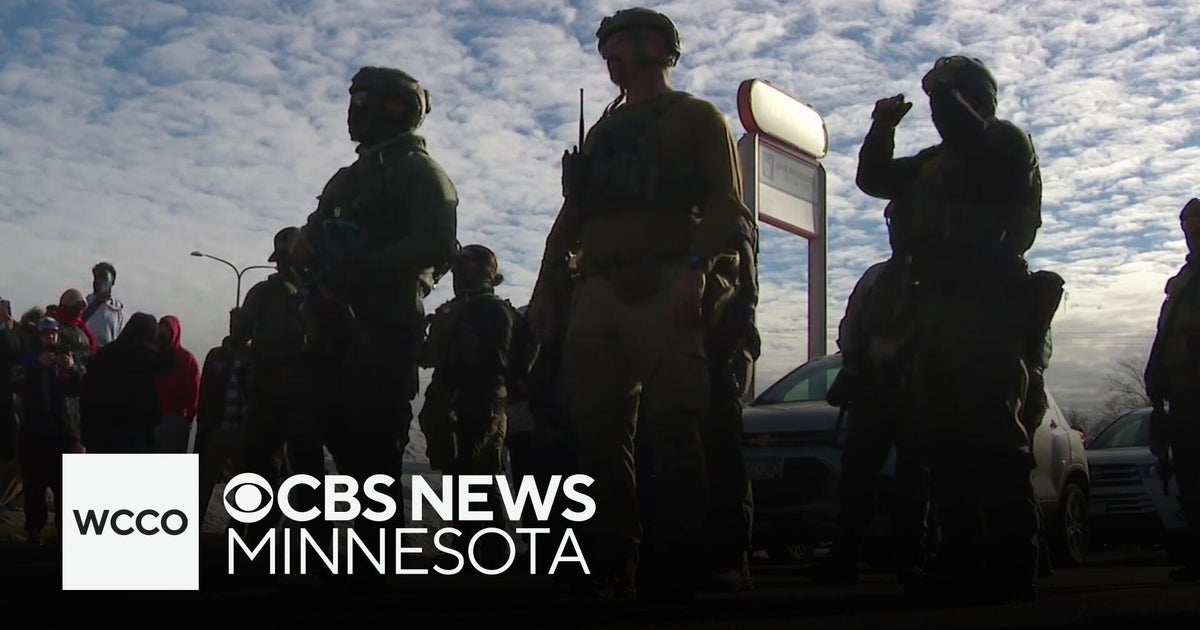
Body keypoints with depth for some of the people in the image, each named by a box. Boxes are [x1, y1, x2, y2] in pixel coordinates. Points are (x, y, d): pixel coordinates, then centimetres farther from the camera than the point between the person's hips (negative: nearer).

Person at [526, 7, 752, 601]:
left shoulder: (696, 117, 12)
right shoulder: (602, 130, 30)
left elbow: (726, 202, -2)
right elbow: (571, 214, 26)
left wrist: (696, 267, -18)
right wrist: (545, 285, 13)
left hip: (662, 288, -6)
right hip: (597, 292, 6)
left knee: (675, 433, -12)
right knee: (598, 434, 0)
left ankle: (676, 575, -12)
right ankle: (611, 572, 2)